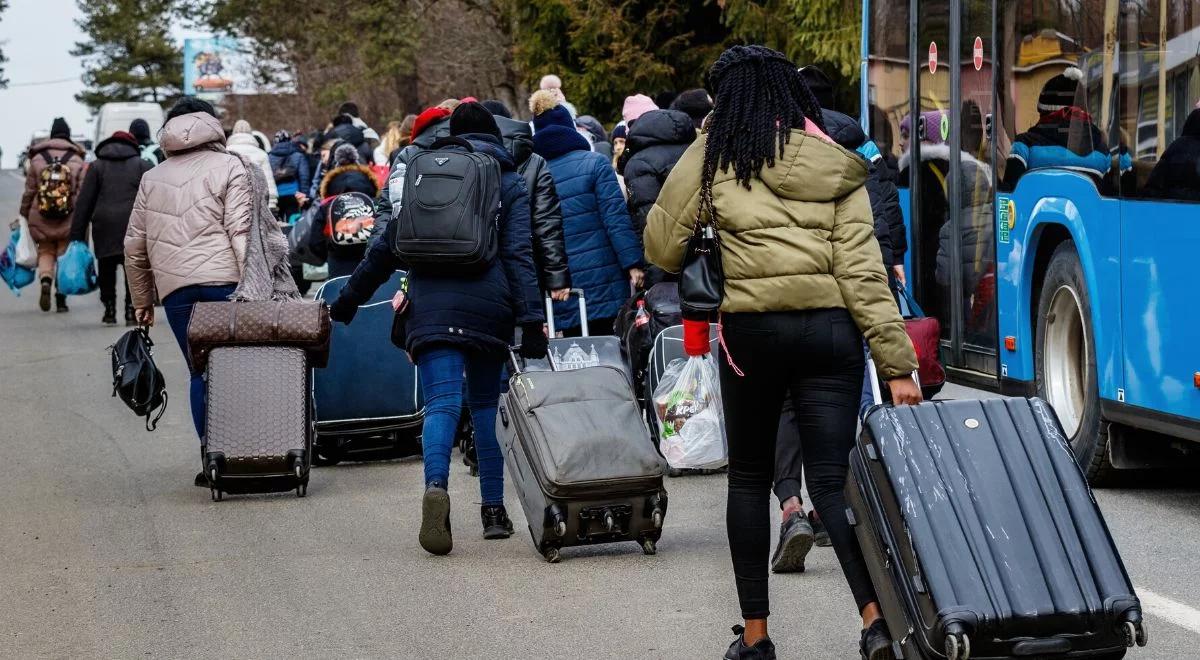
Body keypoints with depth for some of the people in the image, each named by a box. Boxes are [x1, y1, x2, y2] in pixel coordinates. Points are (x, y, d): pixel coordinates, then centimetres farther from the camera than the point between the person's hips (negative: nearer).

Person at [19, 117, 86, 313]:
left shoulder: (37, 159, 0)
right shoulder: (77, 161, -1)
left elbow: (29, 191, 3)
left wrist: (24, 214, 14)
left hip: (41, 218, 0)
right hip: (68, 219, 0)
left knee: (45, 252, 13)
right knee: (64, 253, 10)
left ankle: (45, 280, -15)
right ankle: (61, 298, 6)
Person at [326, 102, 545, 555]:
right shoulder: (509, 184, 9)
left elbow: (388, 246, 17)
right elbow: (520, 255, -2)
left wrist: (349, 298, 25)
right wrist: (531, 320, -8)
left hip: (431, 305, 0)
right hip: (489, 307, 0)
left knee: (443, 402, -9)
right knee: (486, 403, 14)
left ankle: (436, 487, -36)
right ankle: (493, 509, 12)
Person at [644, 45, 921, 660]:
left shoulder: (714, 155, 1)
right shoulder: (835, 166, 7)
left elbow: (660, 246, 5)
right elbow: (861, 270, -1)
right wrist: (897, 362, -3)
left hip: (752, 328, -2)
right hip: (831, 328, 2)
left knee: (750, 478, 14)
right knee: (832, 479, 0)